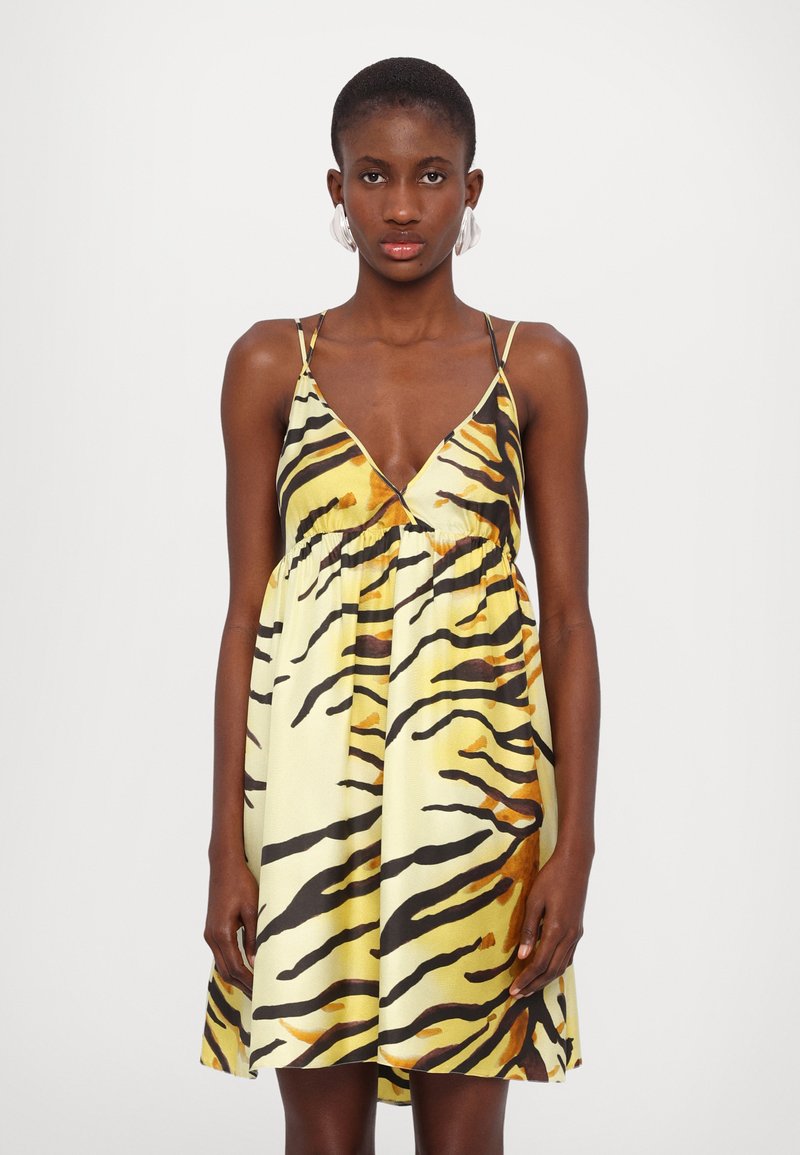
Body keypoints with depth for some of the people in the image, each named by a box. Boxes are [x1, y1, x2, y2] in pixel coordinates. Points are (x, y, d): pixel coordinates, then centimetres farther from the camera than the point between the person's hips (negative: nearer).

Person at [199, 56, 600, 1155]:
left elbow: (569, 616, 1)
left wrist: (575, 844, -5)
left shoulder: (536, 365, 2)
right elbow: (248, 609, 3)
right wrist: (228, 844, -1)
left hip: (479, 789, 0)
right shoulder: (271, 363, 3)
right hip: (313, 790, 0)